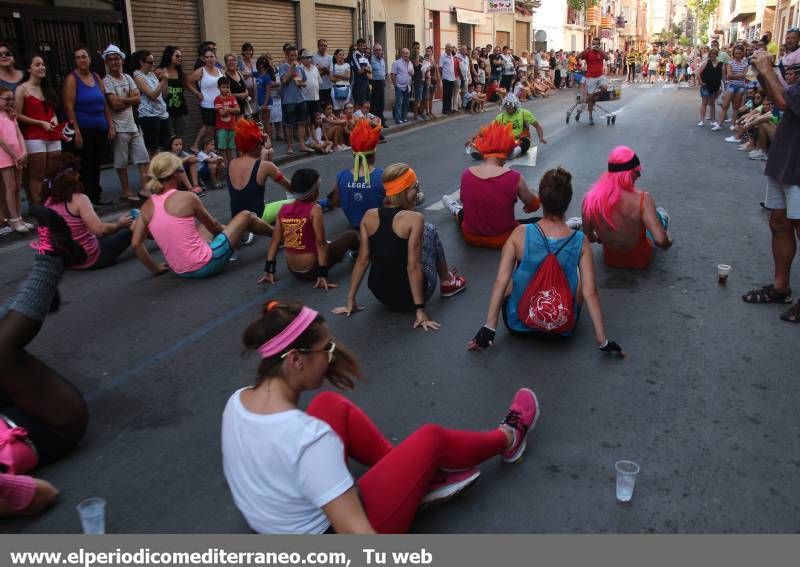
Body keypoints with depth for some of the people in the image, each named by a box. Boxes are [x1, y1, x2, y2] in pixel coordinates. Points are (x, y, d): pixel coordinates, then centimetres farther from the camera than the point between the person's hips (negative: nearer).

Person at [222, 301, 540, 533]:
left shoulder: (236, 402, -11)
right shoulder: (309, 438, -35)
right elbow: (355, 534, -35)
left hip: (270, 529, 7)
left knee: (330, 405, 6)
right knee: (431, 439, 2)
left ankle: (420, 476, 16)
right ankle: (508, 439, 33)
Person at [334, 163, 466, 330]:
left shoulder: (368, 216, -3)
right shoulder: (414, 219, -17)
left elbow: (362, 260, 0)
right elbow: (413, 267, -19)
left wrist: (350, 300, 6)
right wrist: (420, 310, -15)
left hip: (380, 295, 5)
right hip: (409, 296, -5)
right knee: (429, 230, 13)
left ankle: (445, 278, 43)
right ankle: (447, 282, 30)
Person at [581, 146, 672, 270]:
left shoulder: (590, 199, -23)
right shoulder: (642, 199, -33)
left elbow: (589, 237, -8)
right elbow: (660, 240, -36)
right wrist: (668, 241, -13)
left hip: (610, 260, 2)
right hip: (639, 261, -2)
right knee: (657, 216, 30)